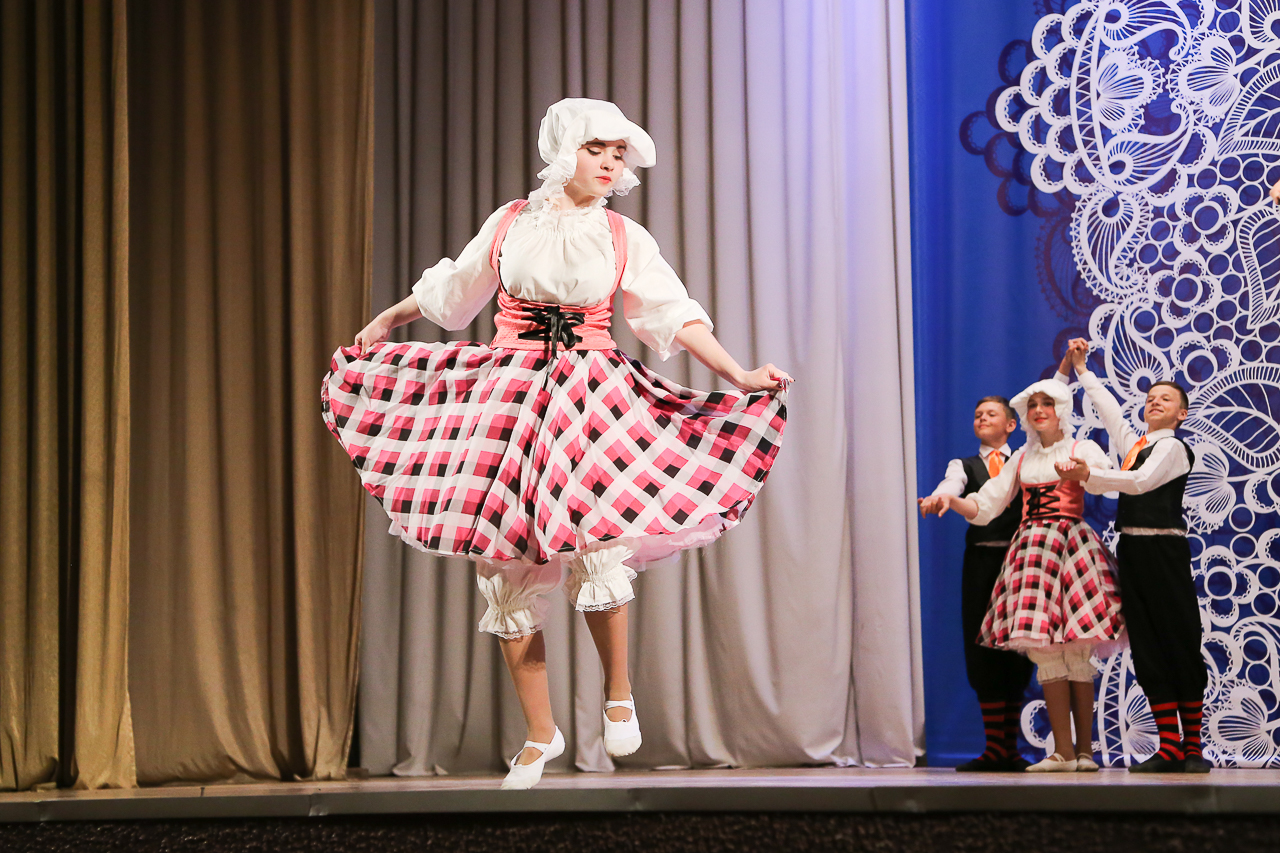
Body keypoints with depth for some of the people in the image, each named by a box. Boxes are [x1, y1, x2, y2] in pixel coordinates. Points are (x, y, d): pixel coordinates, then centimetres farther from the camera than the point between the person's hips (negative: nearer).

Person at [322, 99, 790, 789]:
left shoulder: (626, 239, 6)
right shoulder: (510, 223, 8)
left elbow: (676, 316, -1)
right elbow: (452, 288, 23)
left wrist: (739, 376, -13)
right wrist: (387, 319, 34)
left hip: (591, 396, -1)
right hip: (509, 393, 1)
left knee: (593, 545, -19)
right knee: (509, 566, 1)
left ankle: (618, 695, 7)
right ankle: (540, 734, 13)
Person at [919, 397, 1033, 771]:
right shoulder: (965, 466, 13)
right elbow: (952, 484, -9)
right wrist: (939, 497, -33)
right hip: (982, 561, 0)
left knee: (1017, 652, 0)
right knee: (984, 651, -3)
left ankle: (1011, 748, 7)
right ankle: (994, 749, 1)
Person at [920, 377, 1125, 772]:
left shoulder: (1082, 450, 7)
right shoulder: (1021, 458, 19)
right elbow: (984, 507, 16)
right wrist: (951, 500, -3)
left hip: (1072, 546, -4)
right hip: (1031, 547, 4)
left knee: (1076, 654, -6)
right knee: (1043, 652, -3)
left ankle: (1084, 750, -2)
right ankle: (1062, 751, -1)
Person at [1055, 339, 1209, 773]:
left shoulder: (1173, 447, -3)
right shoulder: (1133, 443, 19)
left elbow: (1142, 481, -17)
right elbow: (1109, 409, 28)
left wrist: (1089, 475, -25)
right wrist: (1081, 368, 33)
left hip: (1164, 550, -7)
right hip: (1131, 550, 7)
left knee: (1181, 644, -3)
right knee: (1146, 648, 2)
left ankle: (1192, 746, 1)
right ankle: (1168, 747, 2)